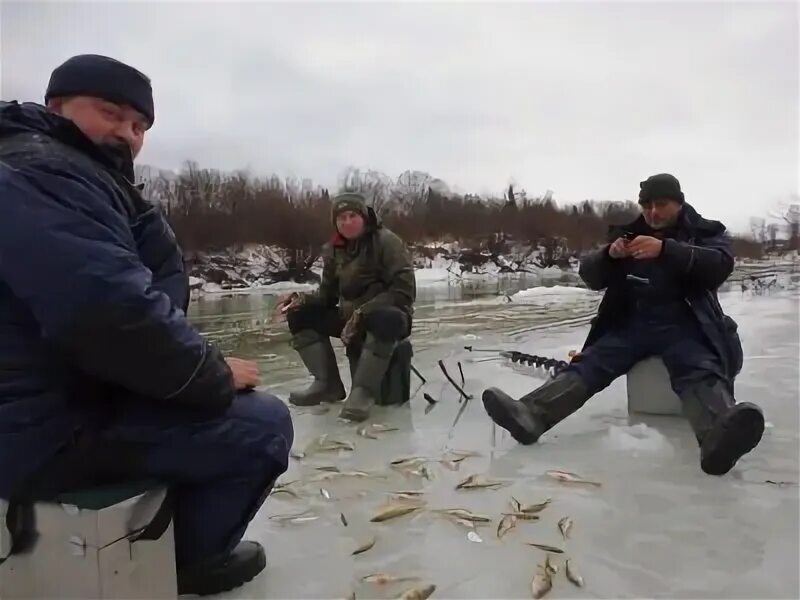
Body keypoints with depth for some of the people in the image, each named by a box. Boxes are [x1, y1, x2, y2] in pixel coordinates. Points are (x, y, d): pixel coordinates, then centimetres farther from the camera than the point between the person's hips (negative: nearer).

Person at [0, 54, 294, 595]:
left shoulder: (89, 180, 16)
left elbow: (166, 275, 12)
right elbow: (115, 314, -30)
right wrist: (216, 375, -20)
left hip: (68, 392, 11)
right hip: (51, 428, -11)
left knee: (233, 401, 23)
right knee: (265, 423, -13)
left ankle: (175, 533, 31)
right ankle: (190, 556, 12)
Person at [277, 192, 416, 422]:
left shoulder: (386, 241, -14)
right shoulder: (334, 250, 4)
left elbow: (404, 290, -21)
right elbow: (328, 294, 9)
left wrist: (363, 312, -28)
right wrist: (302, 299, -12)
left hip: (389, 314, -6)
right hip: (351, 318, 7)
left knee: (385, 319, -41)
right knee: (300, 315, -5)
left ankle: (363, 390, -26)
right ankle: (328, 383, -2)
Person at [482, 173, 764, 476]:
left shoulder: (706, 232, 12)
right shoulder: (628, 233, 20)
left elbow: (720, 265, -11)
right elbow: (590, 276, 11)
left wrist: (665, 250, -25)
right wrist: (609, 255, -12)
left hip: (683, 325, -2)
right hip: (631, 324, 3)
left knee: (700, 373, -34)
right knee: (589, 363, -23)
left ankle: (719, 434, -65)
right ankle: (530, 415, -45)